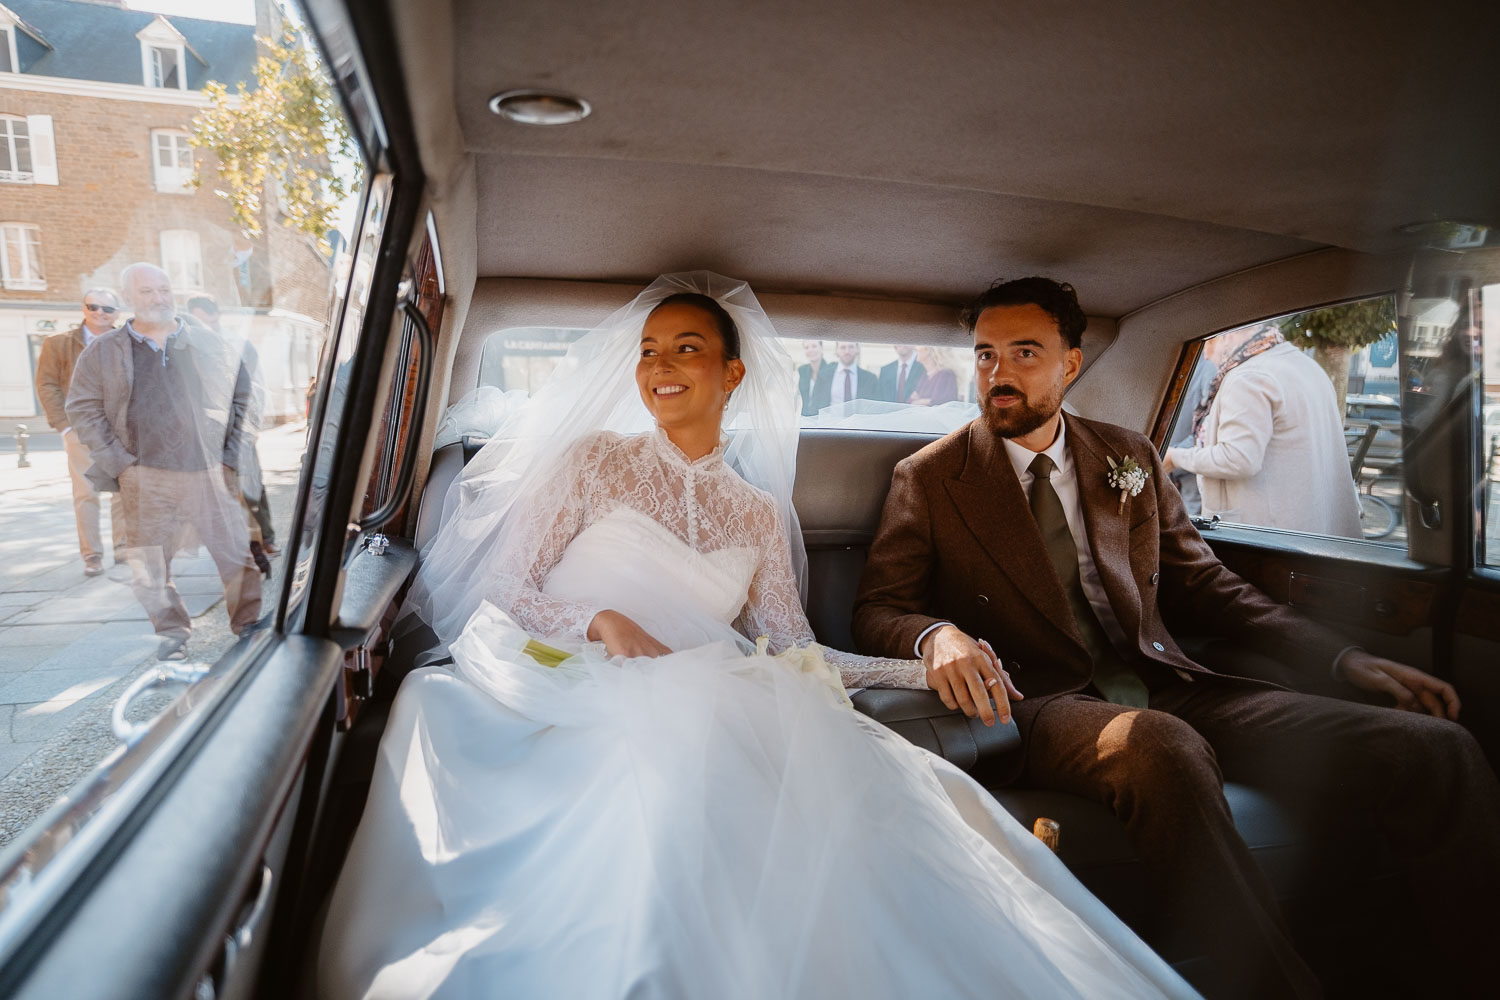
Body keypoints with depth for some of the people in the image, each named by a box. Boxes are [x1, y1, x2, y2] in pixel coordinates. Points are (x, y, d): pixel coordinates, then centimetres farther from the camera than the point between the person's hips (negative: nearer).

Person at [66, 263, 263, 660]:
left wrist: (231, 456, 4)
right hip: (145, 479, 1)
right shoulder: (102, 353, 6)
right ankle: (173, 632, 24)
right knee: (150, 567, 7)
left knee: (238, 553, 1)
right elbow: (83, 409, 5)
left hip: (211, 474, 0)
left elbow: (243, 398, 11)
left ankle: (250, 627, 14)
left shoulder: (213, 347, 7)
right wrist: (119, 463, -4)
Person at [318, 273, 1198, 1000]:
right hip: (578, 698, -2)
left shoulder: (758, 512, 18)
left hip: (710, 713, 3)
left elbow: (791, 648, 12)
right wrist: (602, 622, -13)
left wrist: (923, 667, 0)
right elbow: (503, 591, 7)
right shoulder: (593, 460, 11)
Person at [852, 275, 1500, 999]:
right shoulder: (928, 479, 4)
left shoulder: (1130, 456, 15)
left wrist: (1342, 658, 6)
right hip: (1039, 705, -4)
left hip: (1167, 690, 4)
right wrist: (936, 634, -24)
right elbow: (876, 613, 0)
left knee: (1432, 748, -14)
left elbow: (1202, 583, 18)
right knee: (1159, 748, -39)